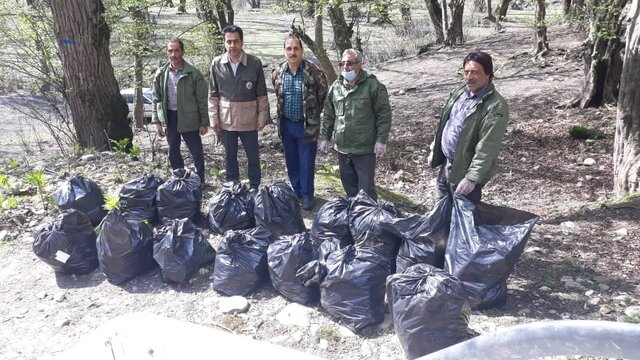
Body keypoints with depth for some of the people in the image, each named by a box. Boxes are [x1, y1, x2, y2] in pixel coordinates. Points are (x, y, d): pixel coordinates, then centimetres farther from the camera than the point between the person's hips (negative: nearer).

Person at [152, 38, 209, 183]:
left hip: (189, 119, -3)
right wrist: (157, 121, 4)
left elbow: (202, 100, -6)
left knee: (197, 152, 3)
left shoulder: (194, 74, -8)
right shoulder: (161, 74, 2)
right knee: (173, 152, 14)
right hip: (169, 118, 4)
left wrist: (204, 122, -7)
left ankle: (200, 181, 22)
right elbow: (157, 99, 8)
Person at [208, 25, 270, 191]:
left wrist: (263, 116, -5)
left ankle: (254, 188, 28)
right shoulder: (217, 64, -3)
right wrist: (214, 117, -1)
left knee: (253, 156, 11)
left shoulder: (255, 63, -8)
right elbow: (213, 94, 3)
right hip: (225, 119, 2)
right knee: (230, 156, 15)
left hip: (249, 120, -2)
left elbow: (261, 94, -3)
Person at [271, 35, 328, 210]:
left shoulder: (314, 72, -13)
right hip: (286, 124, 4)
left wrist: (313, 115, 4)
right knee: (291, 162, 14)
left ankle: (307, 195, 19)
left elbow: (322, 96, 0)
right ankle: (296, 191, 31)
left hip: (307, 125, -4)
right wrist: (285, 111, 14)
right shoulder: (277, 72, -1)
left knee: (306, 163, 4)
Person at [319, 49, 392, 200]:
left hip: (365, 149, -5)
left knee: (366, 188, 0)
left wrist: (381, 140, -12)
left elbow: (384, 114, -8)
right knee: (349, 184, 18)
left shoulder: (373, 85, -8)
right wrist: (325, 137, 11)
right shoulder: (335, 87, 7)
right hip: (342, 147, 5)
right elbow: (328, 115, 14)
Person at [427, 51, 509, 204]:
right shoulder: (460, 91, 3)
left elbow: (486, 149, -26)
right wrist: (434, 150, 17)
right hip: (446, 164, 8)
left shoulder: (496, 107, -23)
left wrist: (472, 178, -26)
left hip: (465, 170, -8)